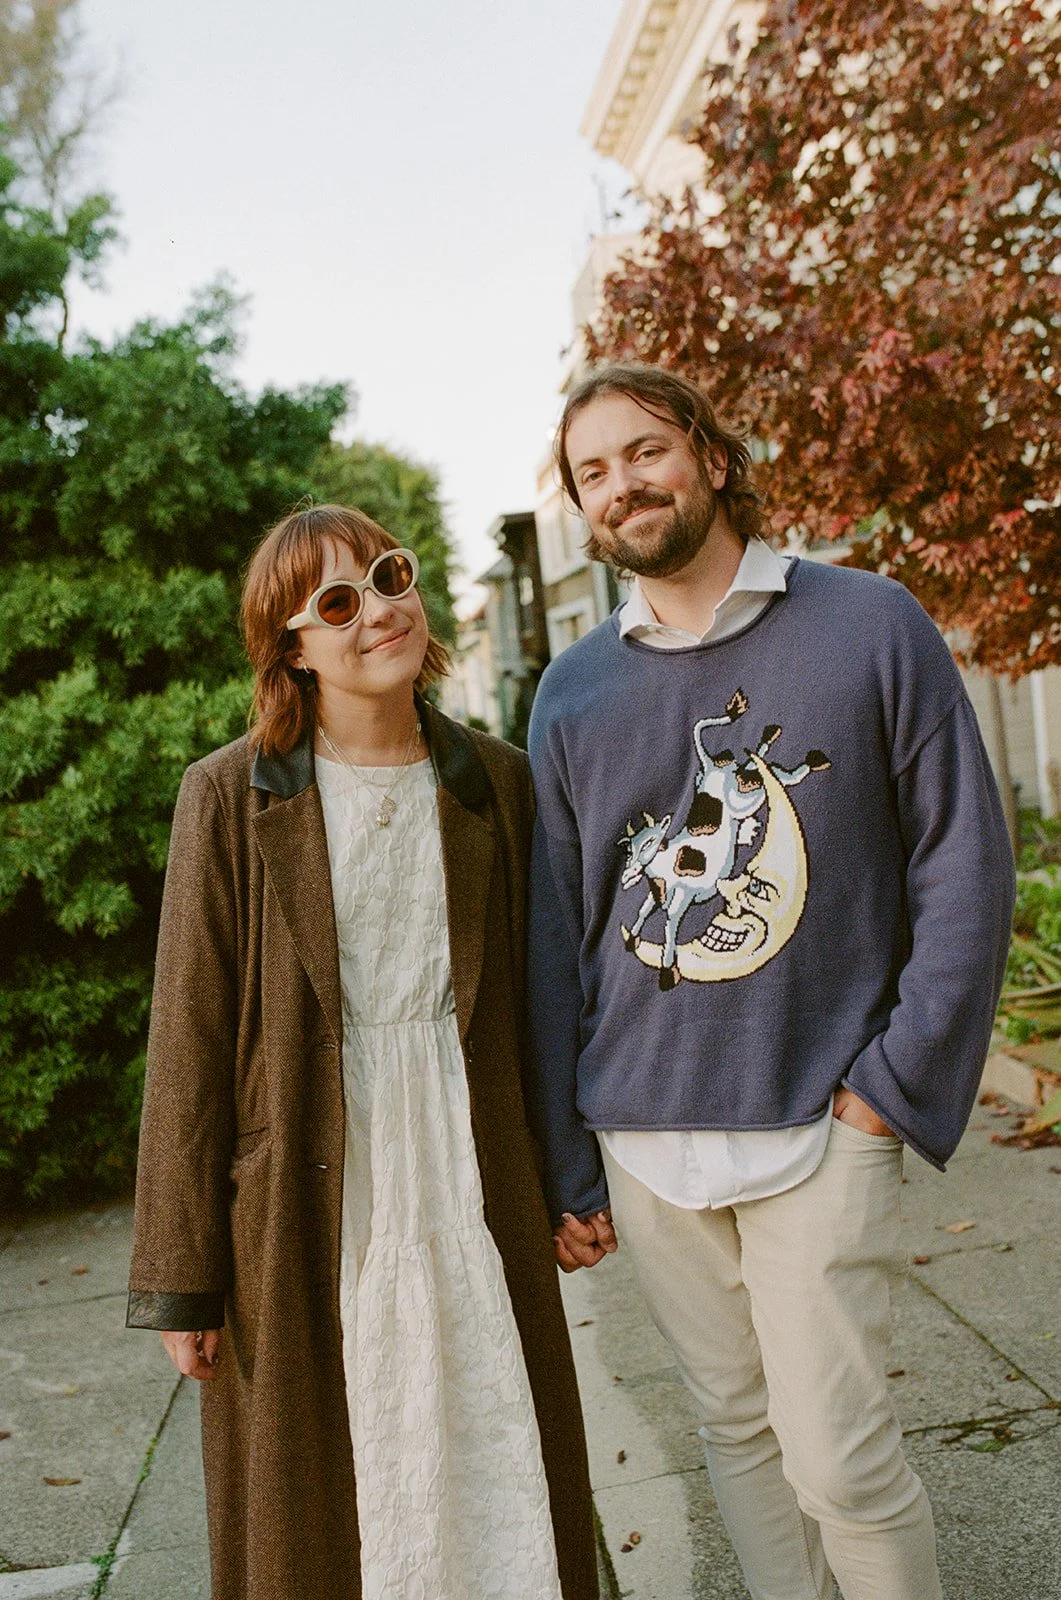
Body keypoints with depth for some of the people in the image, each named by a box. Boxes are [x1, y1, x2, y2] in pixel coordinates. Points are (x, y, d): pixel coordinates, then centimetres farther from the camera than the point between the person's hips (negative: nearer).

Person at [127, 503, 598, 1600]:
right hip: (311, 1205, -2)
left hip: (472, 1194, 3)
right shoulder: (232, 795, -6)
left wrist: (563, 1185, 11)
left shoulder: (497, 782, 4)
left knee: (505, 1486, 13)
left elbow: (522, 1004, 9)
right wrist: (182, 1274, -5)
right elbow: (190, 1043, -6)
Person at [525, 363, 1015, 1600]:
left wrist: (901, 1082, -8)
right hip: (641, 1138, 3)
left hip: (818, 1126, -3)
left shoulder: (870, 626, -2)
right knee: (735, 1424, 14)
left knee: (840, 1459, -1)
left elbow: (964, 865, -1)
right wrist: (565, 1168, 7)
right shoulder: (573, 694, 5)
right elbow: (554, 940, 7)